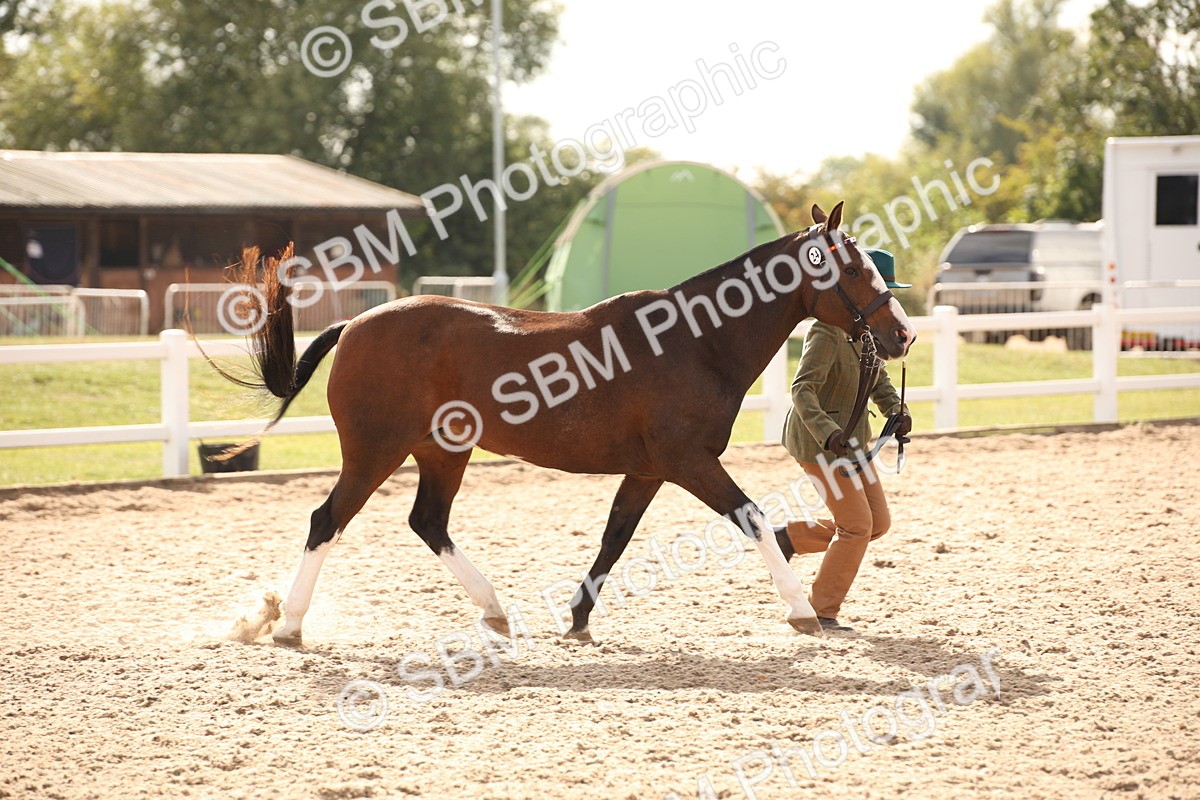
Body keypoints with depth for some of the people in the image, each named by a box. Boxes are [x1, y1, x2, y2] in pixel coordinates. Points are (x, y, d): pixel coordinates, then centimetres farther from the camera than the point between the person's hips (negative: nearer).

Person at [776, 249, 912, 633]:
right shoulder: (827, 333, -22)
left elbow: (879, 381, 17)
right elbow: (802, 389, -30)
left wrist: (897, 411, -4)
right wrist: (828, 433, -44)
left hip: (850, 438, 9)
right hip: (817, 442, -9)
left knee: (878, 522, 10)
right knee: (857, 526, -7)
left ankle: (788, 537, 22)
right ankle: (822, 611, 6)